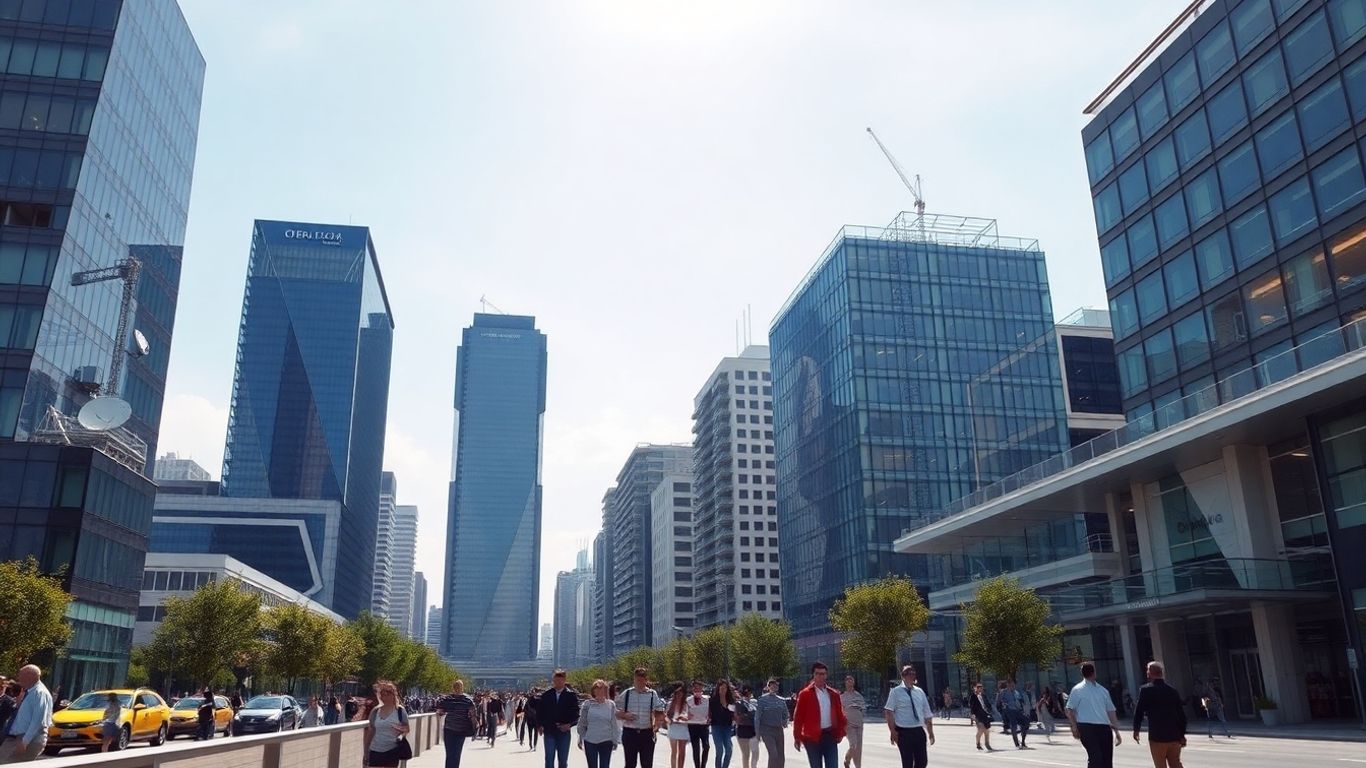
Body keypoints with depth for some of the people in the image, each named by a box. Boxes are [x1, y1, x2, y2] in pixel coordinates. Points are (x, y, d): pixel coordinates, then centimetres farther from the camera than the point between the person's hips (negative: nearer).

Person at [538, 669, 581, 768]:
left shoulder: (571, 695, -3)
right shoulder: (546, 695, 2)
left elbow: (576, 713, -4)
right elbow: (540, 711, 8)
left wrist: (570, 724, -17)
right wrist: (539, 725, -4)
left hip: (564, 731, -1)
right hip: (549, 732, 1)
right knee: (549, 760, -1)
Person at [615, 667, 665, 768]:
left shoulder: (652, 694, 0)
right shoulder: (626, 694, 1)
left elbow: (659, 713, 2)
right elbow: (616, 712, 6)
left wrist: (657, 725, -14)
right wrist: (624, 715, -13)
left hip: (647, 733, 0)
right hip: (629, 733, 0)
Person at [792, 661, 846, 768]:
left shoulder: (833, 694, 9)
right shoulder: (805, 694, -2)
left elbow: (840, 715, 12)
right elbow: (798, 717, -3)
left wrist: (840, 732, 0)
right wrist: (797, 738, -7)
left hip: (830, 736, 3)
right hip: (812, 738, -3)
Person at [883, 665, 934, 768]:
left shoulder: (920, 692, 11)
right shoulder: (896, 692, -4)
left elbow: (927, 714, 13)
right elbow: (889, 712, -8)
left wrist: (930, 732, 9)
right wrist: (893, 731, -15)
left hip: (919, 731, 5)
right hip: (903, 732, -4)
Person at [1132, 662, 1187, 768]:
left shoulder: (1145, 690, -8)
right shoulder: (1173, 691, 5)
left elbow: (1139, 711, -7)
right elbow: (1182, 714, 7)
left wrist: (1136, 729, 6)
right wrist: (1182, 734, 14)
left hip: (1157, 736, -4)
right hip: (1174, 736, 4)